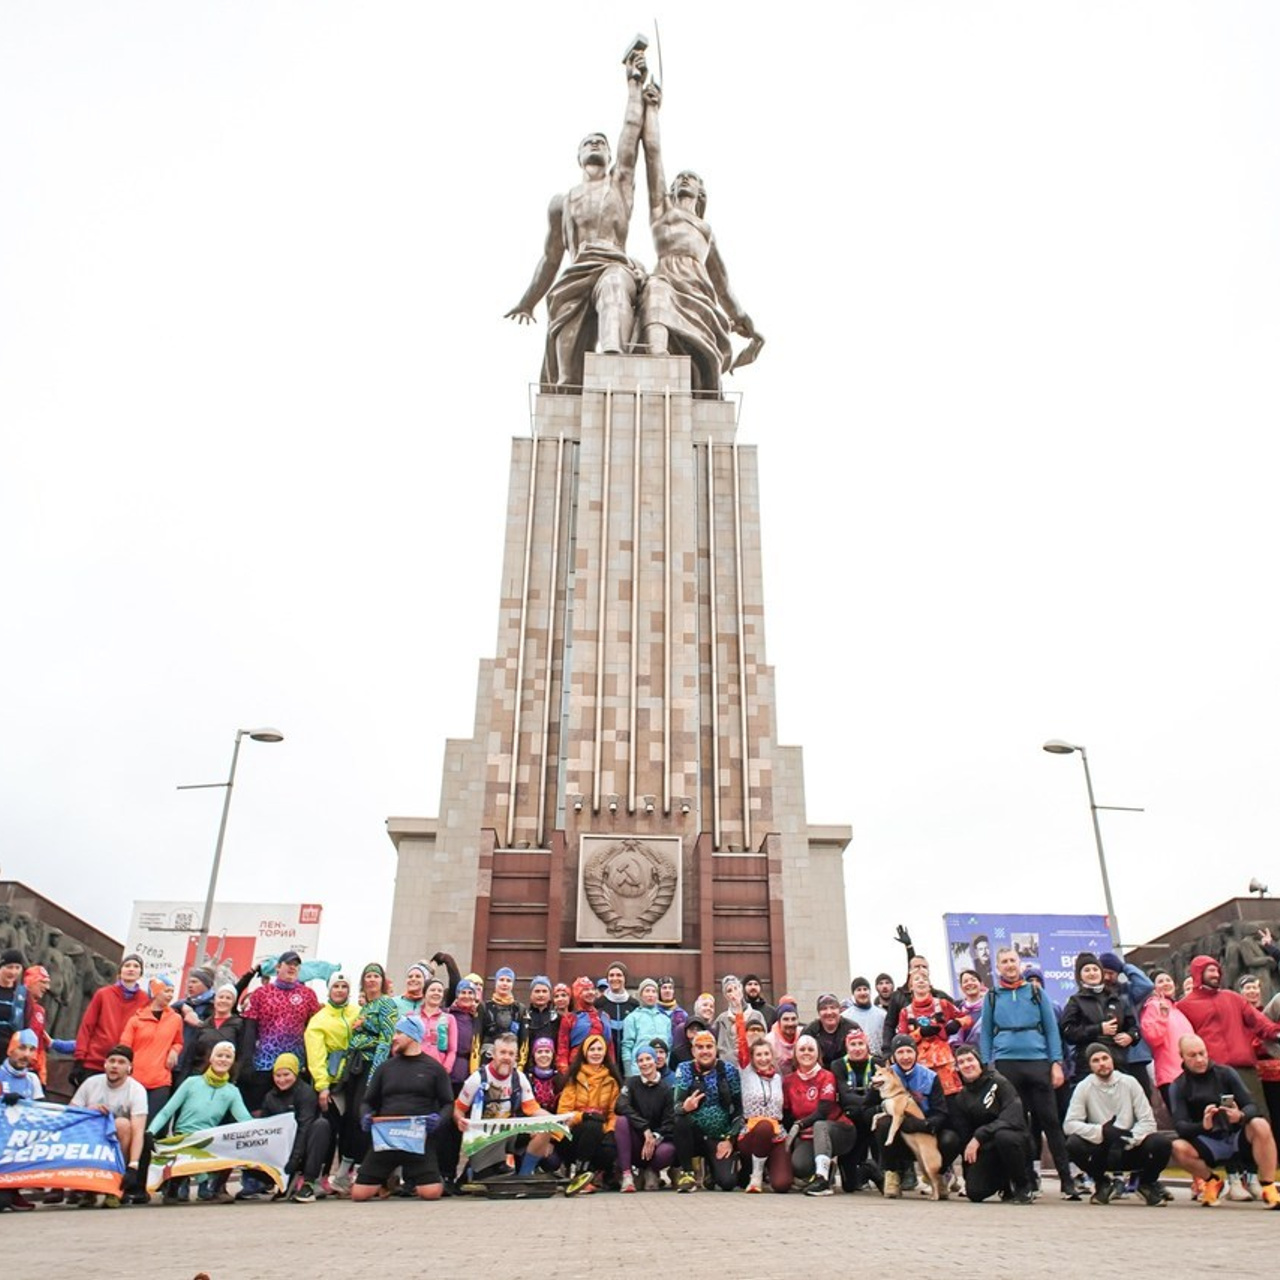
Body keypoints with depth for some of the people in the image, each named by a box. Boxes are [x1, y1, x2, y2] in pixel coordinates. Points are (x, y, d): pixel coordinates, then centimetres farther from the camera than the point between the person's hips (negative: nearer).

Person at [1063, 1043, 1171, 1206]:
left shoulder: (1129, 1083, -2)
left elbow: (1148, 1121, -7)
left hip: (1131, 1151, 1)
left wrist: (1129, 1140, -23)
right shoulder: (1084, 1087, -7)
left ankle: (1147, 1183, 5)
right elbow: (1069, 1124, -14)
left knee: (1161, 1143, -28)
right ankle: (1102, 1183, 1)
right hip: (1101, 1152, -1)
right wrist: (1102, 1132, -27)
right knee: (1073, 1144, -31)